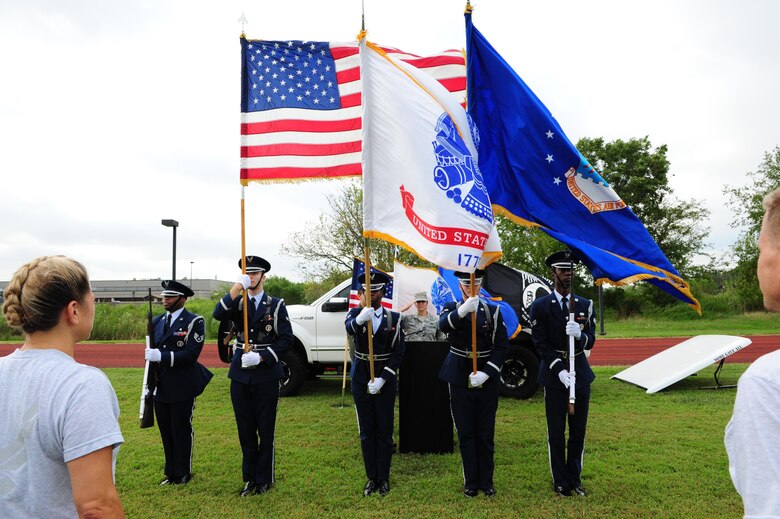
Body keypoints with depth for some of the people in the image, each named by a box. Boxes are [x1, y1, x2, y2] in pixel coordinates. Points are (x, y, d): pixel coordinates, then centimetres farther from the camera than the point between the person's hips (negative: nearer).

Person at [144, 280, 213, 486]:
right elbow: (152, 350, 18)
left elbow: (191, 353, -19)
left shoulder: (194, 322, -9)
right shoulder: (157, 321, 10)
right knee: (166, 431, 14)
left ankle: (183, 474, 21)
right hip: (160, 387, 6)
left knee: (182, 431, 6)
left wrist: (161, 356, -25)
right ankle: (170, 472, 28)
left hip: (182, 388, -6)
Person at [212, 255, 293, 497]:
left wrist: (261, 357, -16)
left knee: (266, 430, 6)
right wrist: (236, 287, -23)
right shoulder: (237, 303, 7)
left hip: (266, 375, -3)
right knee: (245, 430, 12)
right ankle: (249, 478, 25)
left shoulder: (276, 305, -1)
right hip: (240, 375, 3)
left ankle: (264, 479, 20)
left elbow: (286, 339, -6)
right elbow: (218, 314, -15)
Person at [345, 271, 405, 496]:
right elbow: (349, 328, -25)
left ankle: (384, 478, 20)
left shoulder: (394, 318, -2)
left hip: (385, 378, -1)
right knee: (366, 431, 10)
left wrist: (382, 379, -17)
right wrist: (359, 320, -49)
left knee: (384, 431, 7)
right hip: (361, 377, 1)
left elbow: (398, 353, -6)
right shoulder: (356, 313, 0)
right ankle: (371, 478, 22)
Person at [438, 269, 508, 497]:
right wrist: (463, 310, -45)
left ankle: (486, 481, 21)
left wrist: (485, 373, -16)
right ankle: (470, 482, 20)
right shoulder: (451, 308, 0)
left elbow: (501, 346, -3)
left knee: (486, 433, 8)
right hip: (459, 379, 0)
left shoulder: (493, 311, 2)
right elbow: (443, 326, -25)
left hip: (487, 379, 0)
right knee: (465, 433, 7)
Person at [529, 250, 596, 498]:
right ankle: (560, 481, 18)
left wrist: (580, 334, -23)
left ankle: (575, 478, 25)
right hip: (554, 375, -3)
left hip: (581, 373, 3)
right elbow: (541, 344, -8)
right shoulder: (540, 306, -4)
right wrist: (560, 370, -19)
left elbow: (590, 340, 0)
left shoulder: (585, 305, 6)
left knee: (578, 430, 11)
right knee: (556, 431, 5)